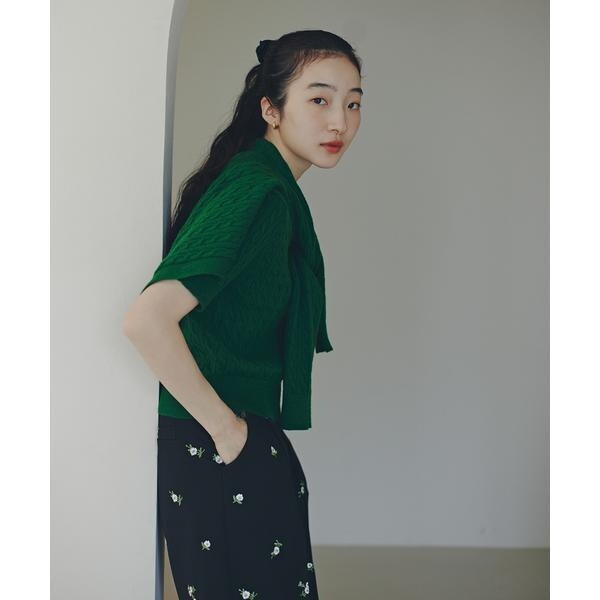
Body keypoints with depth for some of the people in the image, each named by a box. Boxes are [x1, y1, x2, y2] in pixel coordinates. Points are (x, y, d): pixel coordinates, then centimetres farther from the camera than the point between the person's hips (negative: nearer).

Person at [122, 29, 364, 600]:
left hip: (248, 441, 10)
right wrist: (224, 427, -21)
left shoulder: (274, 187, 11)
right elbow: (147, 318, -32)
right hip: (222, 461, -10)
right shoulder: (258, 193, -20)